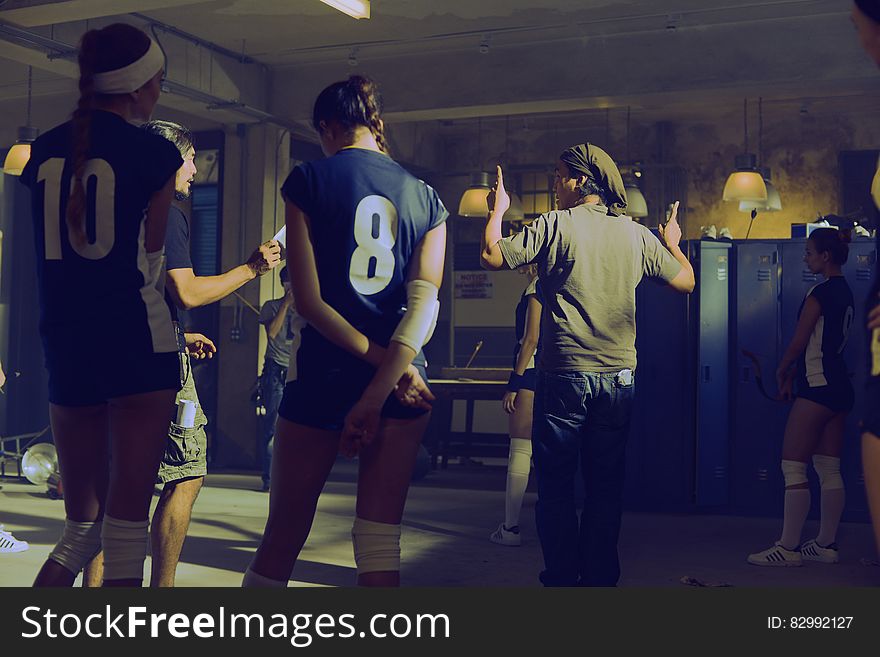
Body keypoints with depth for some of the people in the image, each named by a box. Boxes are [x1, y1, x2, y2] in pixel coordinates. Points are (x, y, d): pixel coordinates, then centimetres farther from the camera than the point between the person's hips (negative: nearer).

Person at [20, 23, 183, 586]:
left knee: (81, 527, 17)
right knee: (126, 532, -2)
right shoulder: (154, 152, -5)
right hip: (137, 342, -5)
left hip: (65, 344, 5)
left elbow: (48, 252, 14)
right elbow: (150, 259, -1)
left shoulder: (45, 150, 11)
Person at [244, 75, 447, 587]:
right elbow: (426, 299, -6)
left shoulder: (308, 180, 0)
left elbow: (309, 300, -10)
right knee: (381, 541, 7)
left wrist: (378, 361, -9)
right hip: (404, 381, 3)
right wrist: (380, 389, -14)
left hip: (324, 372, -3)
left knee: (283, 536, 8)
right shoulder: (426, 197, 8)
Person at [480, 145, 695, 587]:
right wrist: (672, 244, 32)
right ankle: (600, 575, 18)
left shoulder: (555, 225, -6)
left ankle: (561, 576, 9)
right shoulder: (637, 235, 6)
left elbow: (492, 256, -10)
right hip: (619, 377, 4)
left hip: (565, 375, -4)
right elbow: (685, 282, 13)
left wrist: (496, 210, 8)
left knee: (555, 484, 6)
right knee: (606, 485, 12)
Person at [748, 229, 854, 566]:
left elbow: (799, 342, -10)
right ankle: (827, 544, 15)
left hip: (817, 388, -10)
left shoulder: (819, 293, -14)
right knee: (829, 469, 11)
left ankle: (788, 547, -5)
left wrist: (781, 372, 8)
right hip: (839, 387, 10)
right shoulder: (845, 292, 15)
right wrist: (794, 376, 18)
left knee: (793, 467, -7)